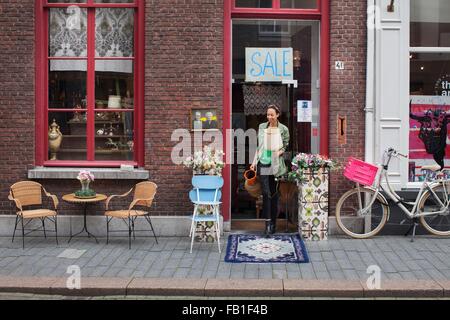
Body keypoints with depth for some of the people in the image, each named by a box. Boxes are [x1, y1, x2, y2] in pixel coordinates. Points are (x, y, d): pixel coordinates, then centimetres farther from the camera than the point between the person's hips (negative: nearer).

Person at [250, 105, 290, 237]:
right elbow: (258, 146, 12)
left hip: (276, 165, -1)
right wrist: (254, 161, 8)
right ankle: (268, 223, -8)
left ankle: (273, 222, 17)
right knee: (266, 193, -7)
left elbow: (286, 146, 5)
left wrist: (280, 152, -15)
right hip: (263, 164, 1)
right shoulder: (262, 127, 8)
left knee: (274, 194, 6)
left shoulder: (283, 129, 0)